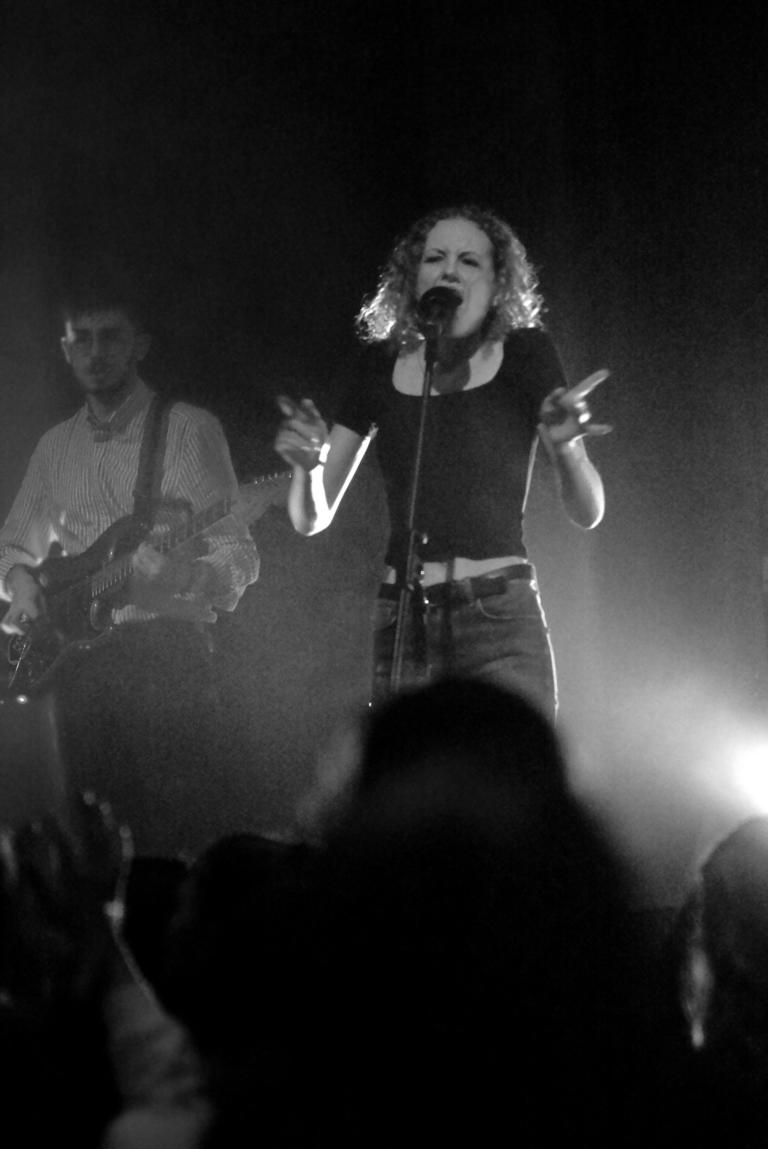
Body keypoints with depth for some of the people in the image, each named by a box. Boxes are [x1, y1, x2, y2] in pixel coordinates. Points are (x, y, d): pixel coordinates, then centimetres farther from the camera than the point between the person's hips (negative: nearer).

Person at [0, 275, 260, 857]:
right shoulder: (56, 447, 18)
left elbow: (240, 554, -3)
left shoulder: (188, 429, 3)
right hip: (77, 656, 5)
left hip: (165, 655, -4)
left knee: (180, 833, -12)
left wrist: (193, 575, -24)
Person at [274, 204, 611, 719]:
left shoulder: (525, 354, 5)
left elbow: (588, 513, 3)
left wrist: (562, 448, -18)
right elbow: (312, 519, 14)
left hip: (500, 623, -3)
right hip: (401, 629, 3)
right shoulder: (382, 363, 12)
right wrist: (308, 466, -9)